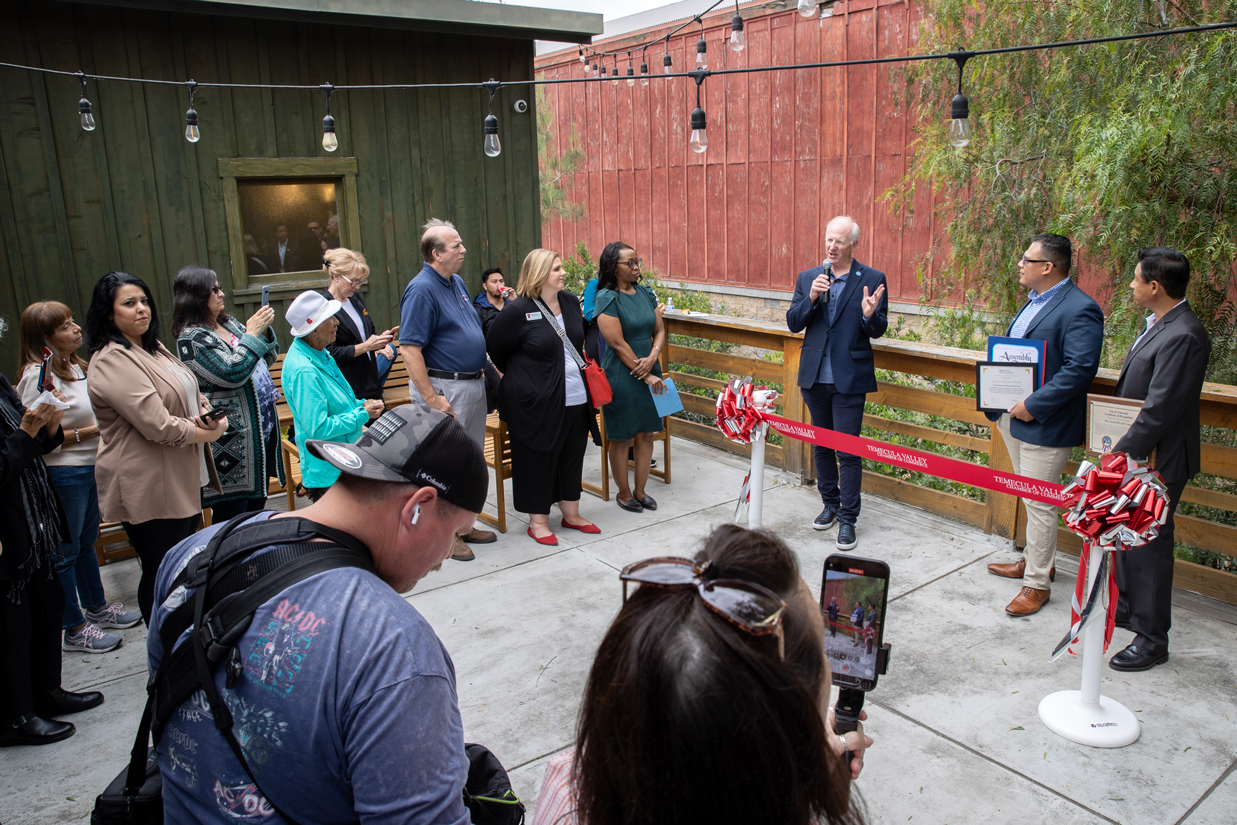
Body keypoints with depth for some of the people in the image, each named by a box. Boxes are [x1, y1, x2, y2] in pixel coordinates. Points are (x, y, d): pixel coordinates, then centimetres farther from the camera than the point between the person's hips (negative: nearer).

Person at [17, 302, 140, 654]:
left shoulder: (75, 366, 8)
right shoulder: (38, 375, -19)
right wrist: (90, 431, -21)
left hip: (89, 467, 9)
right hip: (62, 475, -9)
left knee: (87, 541, 22)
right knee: (66, 552, 4)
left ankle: (97, 608, 37)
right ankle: (73, 629, 16)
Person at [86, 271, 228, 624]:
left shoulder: (152, 347, 12)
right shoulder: (112, 361, -19)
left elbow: (192, 396, 20)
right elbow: (159, 427, -26)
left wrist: (209, 414, -4)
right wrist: (210, 432, -11)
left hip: (183, 481, 10)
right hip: (149, 489, -10)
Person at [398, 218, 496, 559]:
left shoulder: (458, 283, 12)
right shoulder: (421, 290, -16)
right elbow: (409, 348, -21)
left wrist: (484, 371, 18)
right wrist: (430, 398, -24)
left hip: (473, 385, 9)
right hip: (445, 388, -9)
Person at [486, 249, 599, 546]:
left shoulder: (570, 301, 7)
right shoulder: (518, 311, -13)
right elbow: (495, 348, -3)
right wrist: (521, 376, 8)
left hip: (575, 397, 7)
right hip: (536, 402, -6)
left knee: (572, 455, 14)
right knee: (537, 459, 3)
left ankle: (571, 514, 29)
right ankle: (538, 521, 17)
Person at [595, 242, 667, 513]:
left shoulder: (645, 293, 8)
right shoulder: (607, 298, -11)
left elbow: (660, 330, 9)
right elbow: (618, 343, -16)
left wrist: (652, 358, -11)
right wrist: (645, 375, -16)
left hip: (649, 372, 6)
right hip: (621, 376, -6)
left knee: (646, 434, 11)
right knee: (621, 438, 4)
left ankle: (640, 491, 24)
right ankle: (624, 493, 20)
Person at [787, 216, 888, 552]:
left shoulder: (872, 279, -3)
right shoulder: (808, 278, 7)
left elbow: (878, 331, -3)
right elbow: (793, 323, 3)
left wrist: (870, 315, -25)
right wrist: (811, 298, -14)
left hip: (849, 378, -4)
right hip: (815, 376, 4)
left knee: (848, 451, -3)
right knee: (822, 446, 16)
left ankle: (847, 519, 7)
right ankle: (830, 503, 33)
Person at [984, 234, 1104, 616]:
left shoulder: (1080, 309, -16)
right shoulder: (1033, 301, 13)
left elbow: (1079, 369, -24)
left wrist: (1032, 405, -24)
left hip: (1044, 424, -9)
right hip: (1015, 415, 9)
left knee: (1039, 503, -1)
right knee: (1030, 498, 21)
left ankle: (1037, 583, 11)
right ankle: (1036, 560, 37)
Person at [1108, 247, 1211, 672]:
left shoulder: (1182, 337, -25)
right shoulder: (1160, 324, 7)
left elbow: (1159, 410, -26)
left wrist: (1121, 453, -18)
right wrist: (1121, 448, 16)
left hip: (1156, 461, -10)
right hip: (1138, 455, 10)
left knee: (1148, 542, 1)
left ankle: (1152, 640, 15)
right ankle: (1128, 606, 41)